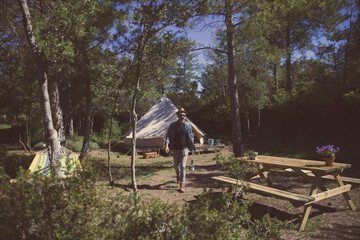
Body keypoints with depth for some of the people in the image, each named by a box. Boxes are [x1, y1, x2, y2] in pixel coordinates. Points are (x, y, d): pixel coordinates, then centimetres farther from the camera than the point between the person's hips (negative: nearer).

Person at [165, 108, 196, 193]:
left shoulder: (188, 125, 1)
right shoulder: (173, 125, -1)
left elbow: (191, 136, 12)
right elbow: (168, 136, -5)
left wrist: (192, 147, 14)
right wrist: (166, 145, -19)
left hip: (184, 148, -1)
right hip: (175, 148, 2)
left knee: (183, 166, -9)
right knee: (176, 165, 16)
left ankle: (182, 185, -3)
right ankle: (178, 175, 50)